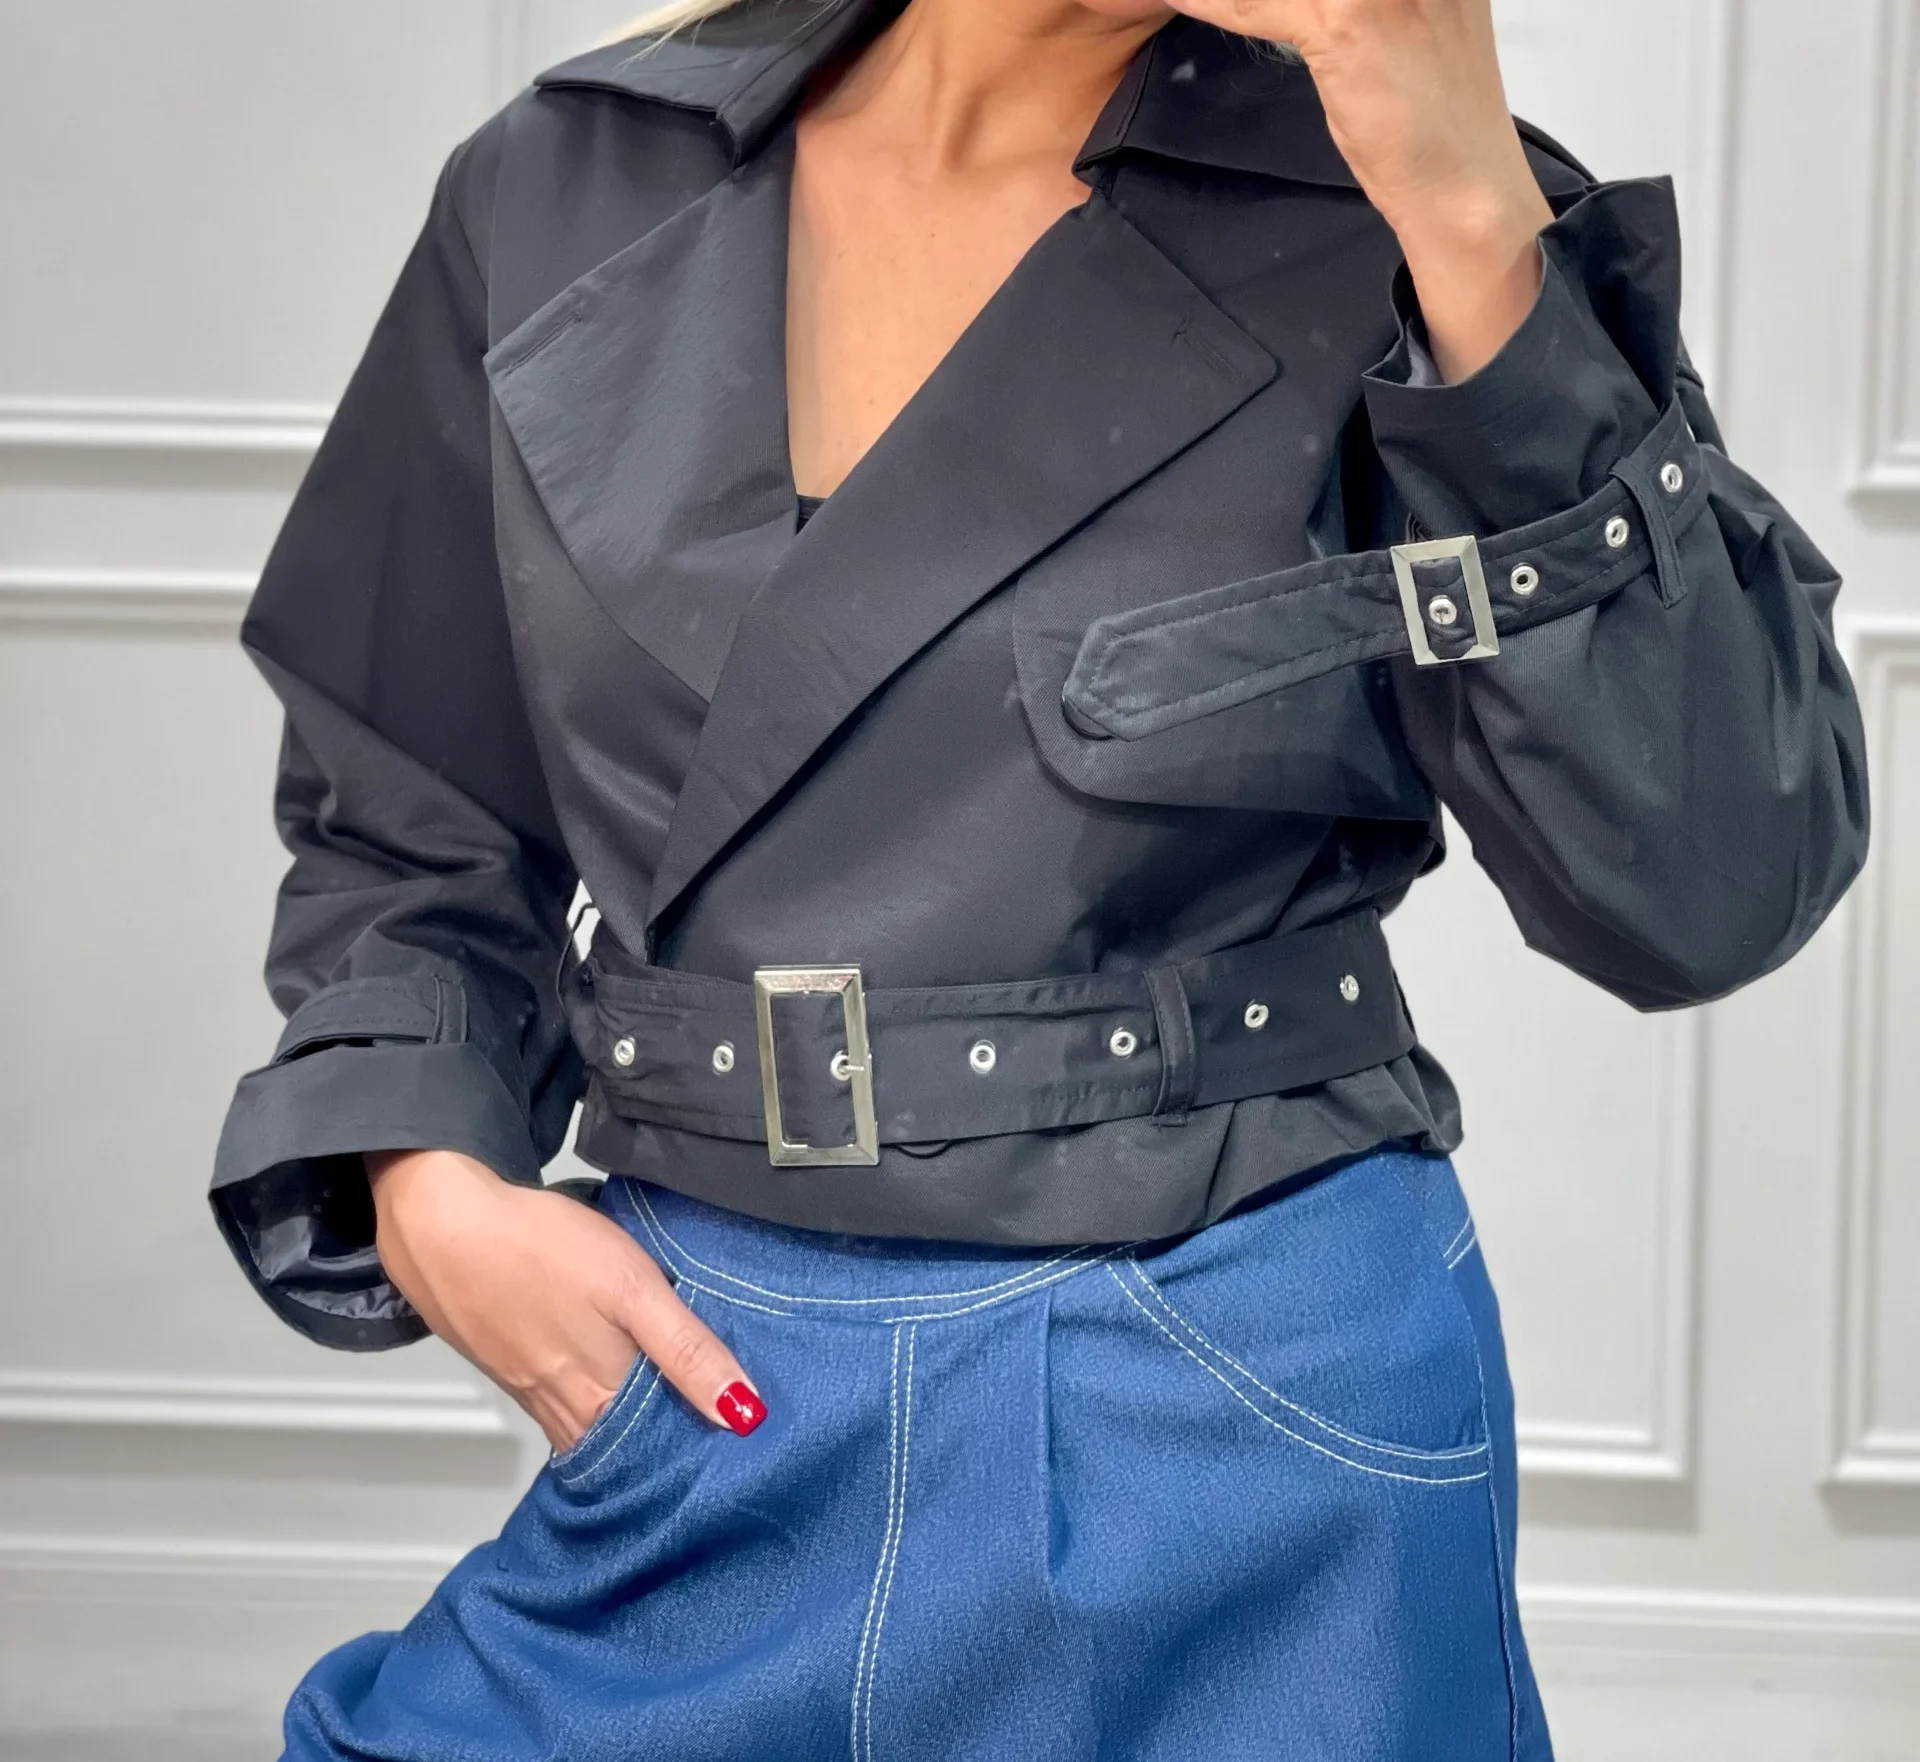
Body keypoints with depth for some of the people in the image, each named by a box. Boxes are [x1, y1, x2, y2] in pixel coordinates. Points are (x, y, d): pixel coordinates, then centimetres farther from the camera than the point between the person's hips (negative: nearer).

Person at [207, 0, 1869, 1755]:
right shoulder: (566, 196, 0)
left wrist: (1476, 228, -23)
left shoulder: (1369, 223, -8)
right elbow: (404, 828, 11)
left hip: (1244, 1428, -2)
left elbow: (1705, 892, -18)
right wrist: (427, 1188, -6)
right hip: (713, 1397, 3)